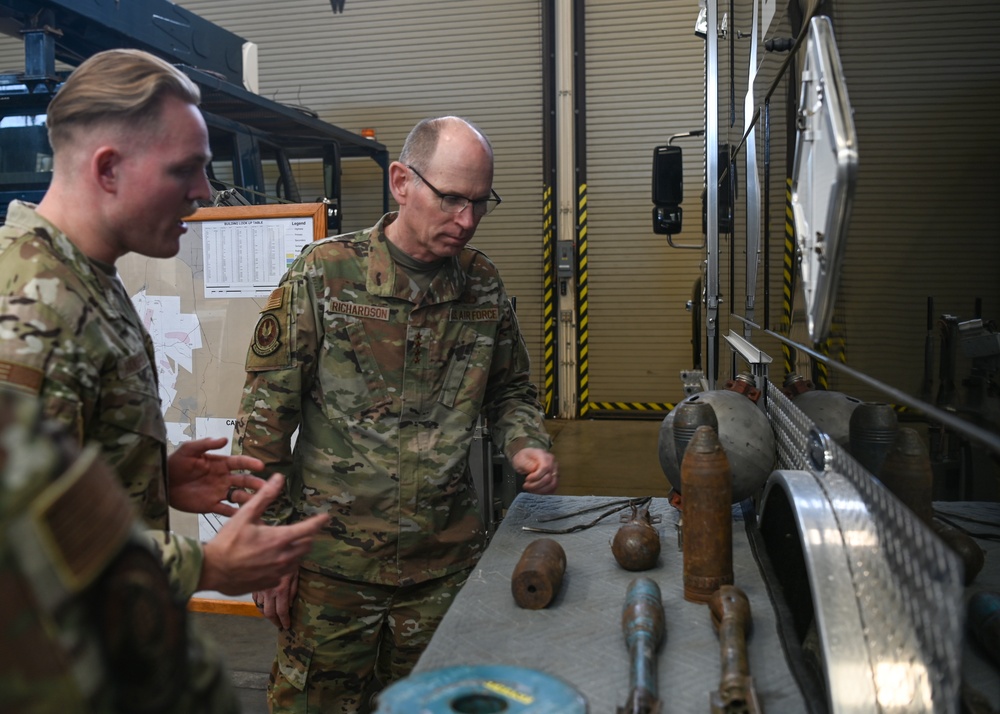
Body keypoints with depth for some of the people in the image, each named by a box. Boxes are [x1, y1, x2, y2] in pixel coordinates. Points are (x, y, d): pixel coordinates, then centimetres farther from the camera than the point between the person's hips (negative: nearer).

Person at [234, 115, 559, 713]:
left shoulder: (484, 284, 1)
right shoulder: (324, 274, -10)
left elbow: (510, 390, 15)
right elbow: (266, 414, -7)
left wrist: (527, 445, -7)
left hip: (447, 562, 3)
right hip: (331, 563, -3)